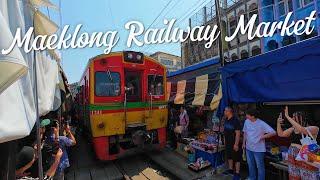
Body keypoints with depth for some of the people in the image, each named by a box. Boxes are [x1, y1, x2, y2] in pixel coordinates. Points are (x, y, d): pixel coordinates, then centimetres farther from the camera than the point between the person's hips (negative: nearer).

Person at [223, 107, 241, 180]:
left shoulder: (235, 120, -21)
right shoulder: (226, 120, 3)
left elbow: (238, 133, -21)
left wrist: (236, 144, -21)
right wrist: (225, 140, 16)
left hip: (234, 143, -8)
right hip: (228, 142, 8)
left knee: (236, 158, 6)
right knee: (229, 156, 19)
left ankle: (237, 173, 19)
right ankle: (231, 169, 36)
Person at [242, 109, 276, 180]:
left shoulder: (261, 124, -21)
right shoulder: (246, 121, -4)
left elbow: (273, 132, -23)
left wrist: (263, 136, -23)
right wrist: (244, 143, 10)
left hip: (258, 149, -6)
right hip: (248, 148, 6)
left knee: (260, 166, 10)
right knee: (250, 165, 22)